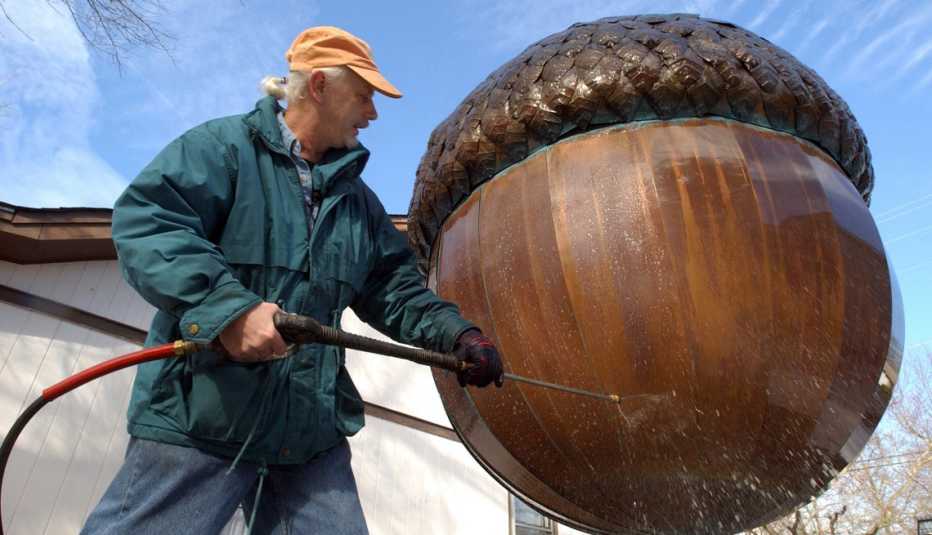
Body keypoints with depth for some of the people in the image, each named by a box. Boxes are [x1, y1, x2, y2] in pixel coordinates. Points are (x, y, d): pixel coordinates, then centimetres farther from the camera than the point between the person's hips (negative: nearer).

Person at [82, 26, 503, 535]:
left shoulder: (358, 199, 17)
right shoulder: (222, 145, -1)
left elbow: (396, 289, 14)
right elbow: (143, 222, -14)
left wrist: (458, 335, -1)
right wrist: (228, 307, -28)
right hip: (196, 421, -5)